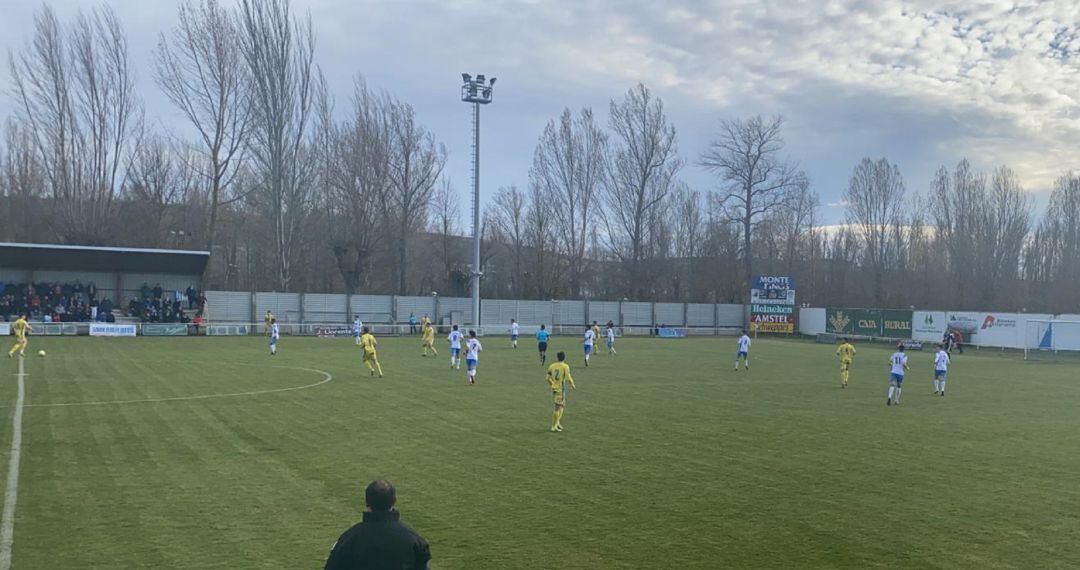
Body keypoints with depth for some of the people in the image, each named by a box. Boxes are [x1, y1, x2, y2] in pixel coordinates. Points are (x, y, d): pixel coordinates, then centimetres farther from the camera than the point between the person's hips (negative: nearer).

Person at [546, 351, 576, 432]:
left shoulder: (552, 366, 4)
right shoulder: (565, 366, -10)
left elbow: (548, 378, 3)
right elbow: (568, 378, -14)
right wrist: (573, 386, 3)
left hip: (554, 388, 6)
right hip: (560, 389, -6)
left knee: (563, 406, 20)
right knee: (558, 408, 0)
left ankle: (557, 423, 16)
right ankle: (554, 426, 1)